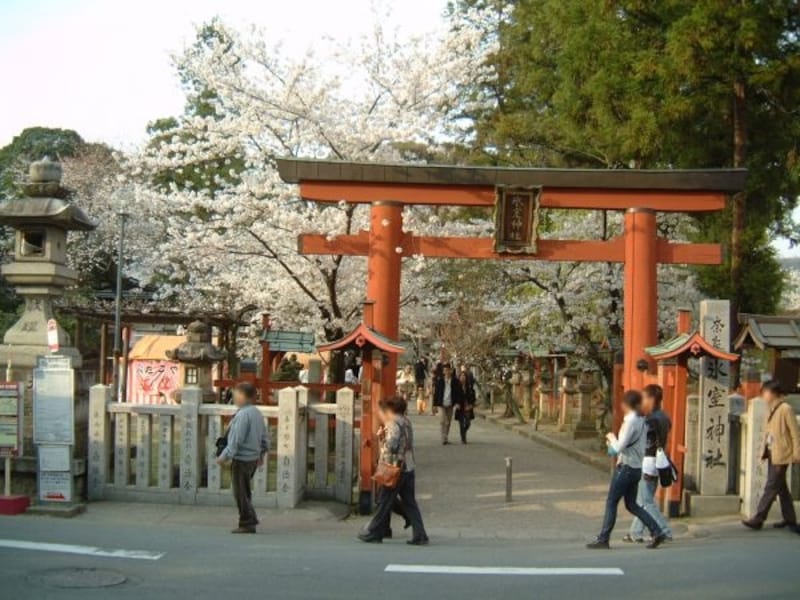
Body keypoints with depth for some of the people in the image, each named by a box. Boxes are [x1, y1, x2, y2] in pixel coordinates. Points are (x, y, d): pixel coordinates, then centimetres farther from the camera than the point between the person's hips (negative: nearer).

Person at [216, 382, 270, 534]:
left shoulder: (243, 415, -20)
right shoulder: (257, 413, 8)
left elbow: (236, 440, -23)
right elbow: (265, 437, 15)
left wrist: (224, 456, -16)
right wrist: (262, 454, 26)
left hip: (241, 459, -9)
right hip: (253, 458, 9)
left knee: (240, 493, 1)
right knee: (244, 491, 20)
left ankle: (247, 524, 5)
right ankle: (250, 519, 24)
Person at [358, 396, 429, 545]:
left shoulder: (393, 424, -14)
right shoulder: (406, 422, 13)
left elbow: (391, 447, -24)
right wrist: (383, 437, 6)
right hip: (409, 469, 8)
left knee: (383, 503, 3)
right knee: (410, 503, 8)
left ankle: (372, 534, 13)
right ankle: (420, 536, 4)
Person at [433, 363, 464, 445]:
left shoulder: (455, 381, -1)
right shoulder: (439, 381, -2)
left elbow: (459, 392, 2)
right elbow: (436, 393, 2)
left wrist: (458, 403, -7)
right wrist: (435, 405, 1)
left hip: (450, 405, 2)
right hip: (441, 404, -2)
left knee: (448, 422, 9)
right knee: (442, 421, -14)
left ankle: (446, 438, 23)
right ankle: (444, 438, -10)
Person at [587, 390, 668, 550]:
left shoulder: (630, 421, -17)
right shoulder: (642, 421, 9)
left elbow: (619, 447, -19)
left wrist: (611, 437, -1)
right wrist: (614, 441, 13)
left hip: (626, 467, -8)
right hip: (637, 468, 8)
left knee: (611, 502, 0)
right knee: (632, 505, 14)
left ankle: (603, 539, 5)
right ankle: (657, 532, 9)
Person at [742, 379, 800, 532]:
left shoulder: (786, 409, -12)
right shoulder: (770, 409, 12)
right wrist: (764, 450, 10)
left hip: (781, 455, -9)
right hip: (771, 454, 9)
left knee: (771, 487, -6)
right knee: (781, 488, 14)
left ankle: (758, 519, -6)